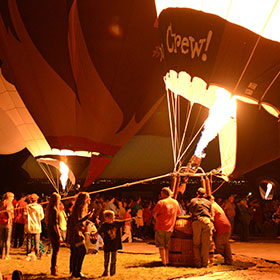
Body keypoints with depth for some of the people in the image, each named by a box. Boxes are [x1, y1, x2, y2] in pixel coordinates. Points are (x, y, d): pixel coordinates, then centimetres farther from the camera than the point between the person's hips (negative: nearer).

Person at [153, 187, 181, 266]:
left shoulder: (161, 202, -12)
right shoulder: (175, 202, 5)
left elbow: (154, 213, -10)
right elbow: (178, 214, 16)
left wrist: (157, 220, 8)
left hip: (160, 227, -5)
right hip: (170, 227, 5)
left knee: (161, 245, 4)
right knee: (167, 245, 16)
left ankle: (164, 262, 4)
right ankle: (167, 261, 14)